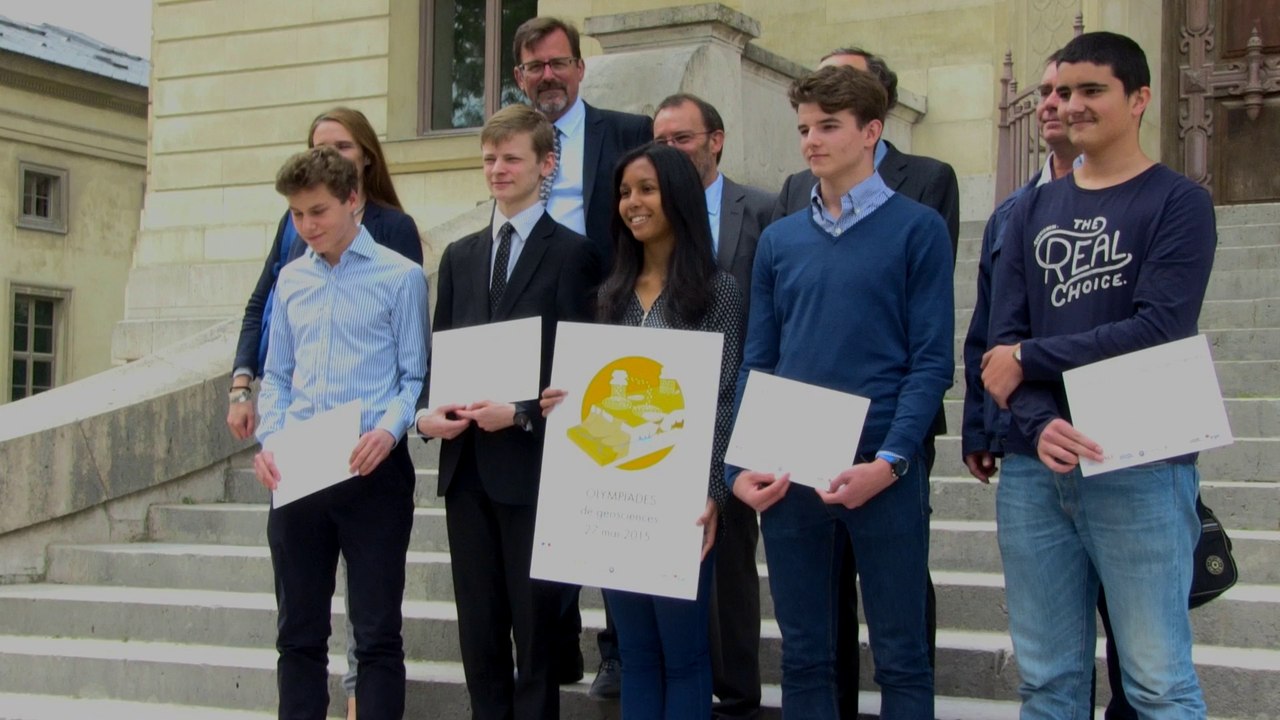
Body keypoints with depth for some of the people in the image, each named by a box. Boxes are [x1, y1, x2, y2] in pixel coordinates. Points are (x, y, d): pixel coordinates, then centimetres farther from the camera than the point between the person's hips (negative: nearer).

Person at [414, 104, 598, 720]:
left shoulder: (571, 253, -3)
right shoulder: (459, 257, 15)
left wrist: (522, 413, -19)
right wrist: (424, 411, -3)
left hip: (531, 461, -5)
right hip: (466, 462, 6)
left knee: (536, 628, 3)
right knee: (478, 630, 12)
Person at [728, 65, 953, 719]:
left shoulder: (916, 228, 0)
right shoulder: (779, 240, 11)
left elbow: (931, 361, -6)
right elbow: (757, 363, 10)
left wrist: (890, 461, -17)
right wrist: (740, 467, -2)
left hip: (882, 472, -3)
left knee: (901, 657, 4)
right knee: (803, 655, 11)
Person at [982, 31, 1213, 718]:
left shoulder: (1178, 202, 1)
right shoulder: (1032, 211, 14)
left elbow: (1158, 329, -12)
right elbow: (1003, 337, 4)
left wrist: (1030, 361, -7)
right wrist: (1038, 425, -15)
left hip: (1141, 467, -4)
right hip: (1034, 467, 4)